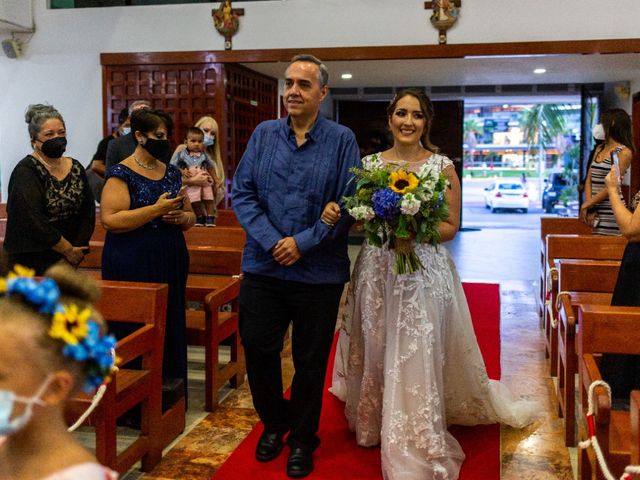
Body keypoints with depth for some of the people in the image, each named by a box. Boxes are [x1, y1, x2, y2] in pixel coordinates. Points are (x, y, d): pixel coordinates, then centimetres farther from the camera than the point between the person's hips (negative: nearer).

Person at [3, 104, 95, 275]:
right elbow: (33, 220, -21)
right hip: (30, 262, -5)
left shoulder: (75, 168, 6)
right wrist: (68, 249, -14)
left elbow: (88, 212, 3)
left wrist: (76, 251, -8)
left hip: (67, 261, 5)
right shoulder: (26, 171, -12)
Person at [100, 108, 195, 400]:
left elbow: (190, 217, 18)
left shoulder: (172, 173, 12)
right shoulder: (121, 174, -7)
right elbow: (110, 220, -17)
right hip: (132, 267, -6)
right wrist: (156, 210, -20)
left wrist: (182, 217, -5)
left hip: (171, 264, 6)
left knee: (171, 327, 9)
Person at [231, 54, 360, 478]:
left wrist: (303, 243, -15)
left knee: (311, 361, 10)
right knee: (258, 348, 10)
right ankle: (274, 422, 36)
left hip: (319, 273, -2)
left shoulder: (342, 140, -3)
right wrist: (271, 241, -13)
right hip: (263, 267, 3)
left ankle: (303, 439, 31)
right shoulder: (264, 134, 5)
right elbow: (242, 193, 1)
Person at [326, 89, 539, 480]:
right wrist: (334, 212, -12)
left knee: (417, 357, -2)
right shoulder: (370, 163, 5)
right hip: (376, 271, 3)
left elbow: (451, 226, -2)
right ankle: (377, 421, 34)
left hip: (424, 272, -3)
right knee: (377, 352, 12)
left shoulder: (442, 166, -3)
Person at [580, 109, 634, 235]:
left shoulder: (624, 152, -8)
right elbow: (589, 180, 7)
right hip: (597, 210, 7)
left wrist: (586, 205, -11)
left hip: (611, 213, -7)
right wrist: (589, 208, -6)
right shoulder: (600, 149, 13)